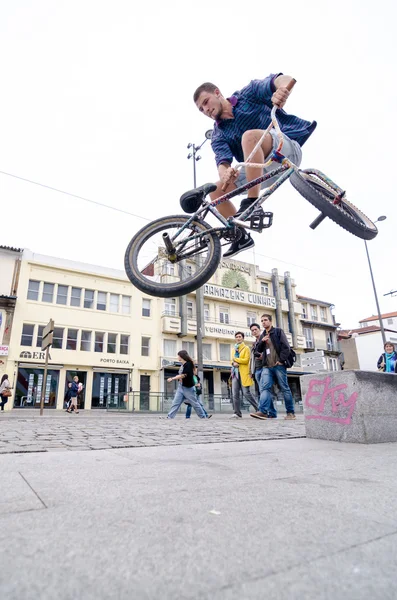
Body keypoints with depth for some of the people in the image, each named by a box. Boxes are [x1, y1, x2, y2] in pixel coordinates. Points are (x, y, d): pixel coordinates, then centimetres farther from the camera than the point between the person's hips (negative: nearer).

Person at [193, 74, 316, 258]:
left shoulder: (248, 94, 2)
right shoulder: (218, 135, 9)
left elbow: (281, 79, -13)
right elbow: (222, 158, -12)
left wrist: (282, 89, -37)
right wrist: (225, 172, -36)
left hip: (287, 150, -6)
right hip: (263, 168, 6)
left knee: (249, 136, -33)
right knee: (216, 191, -2)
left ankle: (252, 204, -35)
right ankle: (242, 236, 1)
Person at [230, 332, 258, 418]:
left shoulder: (246, 348, 4)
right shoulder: (234, 349, 22)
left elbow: (246, 360, -8)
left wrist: (235, 359, -3)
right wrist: (234, 363, -3)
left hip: (243, 373, -5)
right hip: (235, 373, 6)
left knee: (246, 393, -9)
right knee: (235, 394, -3)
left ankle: (259, 409, 6)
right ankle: (237, 413, 2)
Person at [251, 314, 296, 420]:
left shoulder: (278, 331, 5)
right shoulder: (263, 335, 21)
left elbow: (286, 347, -2)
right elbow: (259, 350, 21)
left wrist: (281, 360, -12)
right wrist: (262, 342, 2)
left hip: (278, 365, -4)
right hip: (267, 366, 5)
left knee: (284, 388, 1)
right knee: (264, 387, -12)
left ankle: (291, 412, 10)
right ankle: (263, 411, -21)